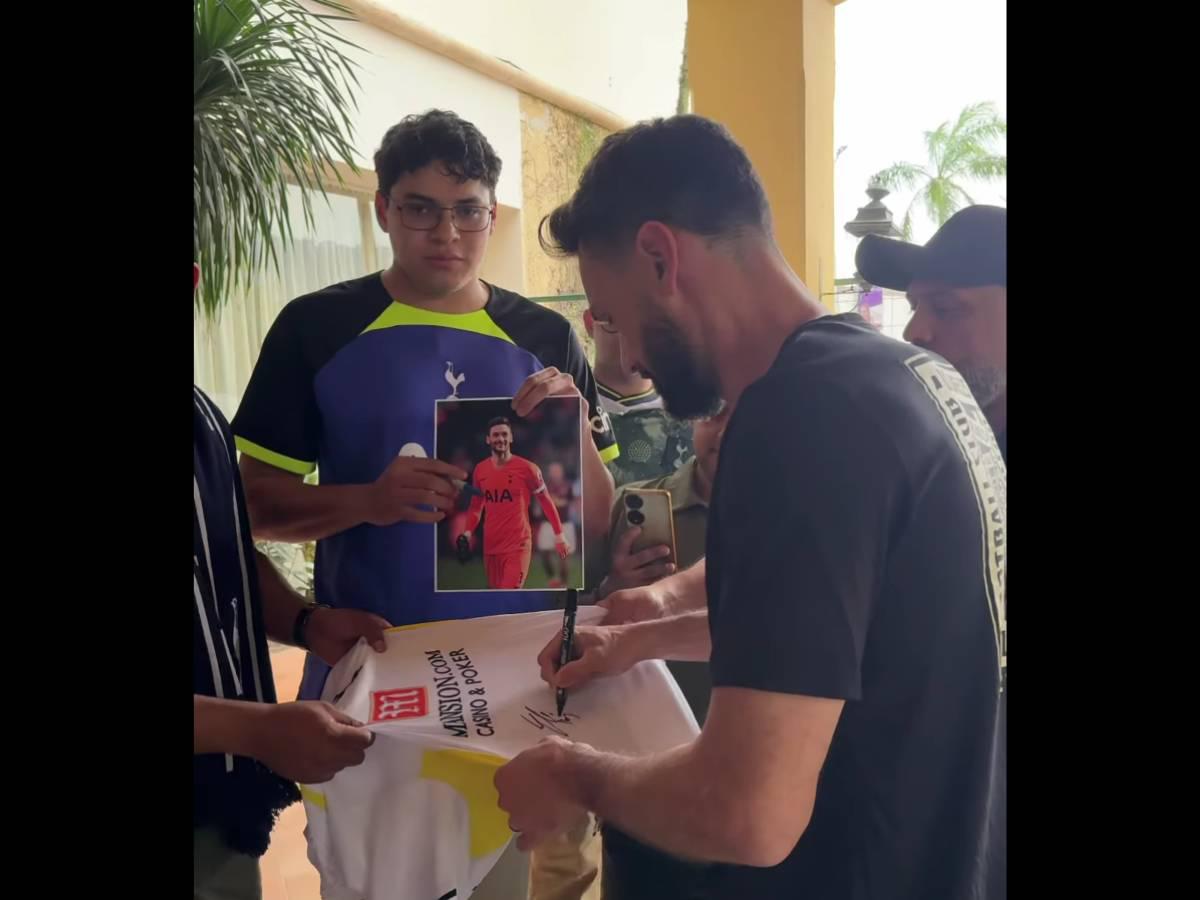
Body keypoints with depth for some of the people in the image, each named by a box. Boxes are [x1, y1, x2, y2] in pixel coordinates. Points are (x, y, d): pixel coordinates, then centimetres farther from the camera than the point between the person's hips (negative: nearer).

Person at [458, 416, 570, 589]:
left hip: (518, 545, -5)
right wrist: (468, 531, 1)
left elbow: (545, 501, 1)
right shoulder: (480, 470, 5)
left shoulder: (527, 468, -8)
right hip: (490, 545, 5)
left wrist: (559, 534, 1)